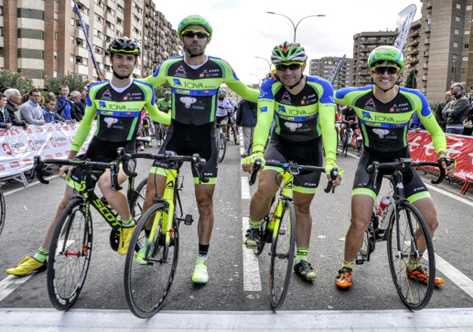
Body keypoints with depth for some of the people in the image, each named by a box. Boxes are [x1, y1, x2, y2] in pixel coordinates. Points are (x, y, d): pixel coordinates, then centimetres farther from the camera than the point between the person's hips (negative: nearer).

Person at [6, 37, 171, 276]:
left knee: (106, 183, -37)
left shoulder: (144, 91, -6)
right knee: (66, 203, 5)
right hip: (97, 150, 4)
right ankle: (41, 257, 22)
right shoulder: (97, 90, -1)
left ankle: (129, 225, -7)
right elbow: (85, 124, 9)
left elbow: (155, 114, 13)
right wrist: (70, 159, 8)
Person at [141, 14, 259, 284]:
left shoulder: (220, 67, -7)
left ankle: (202, 261, 18)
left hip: (205, 138, -1)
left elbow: (245, 92, 8)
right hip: (176, 135, 1)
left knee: (205, 202, 3)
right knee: (152, 196, -8)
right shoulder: (170, 66, -4)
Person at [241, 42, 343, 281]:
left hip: (310, 149, 0)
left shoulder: (320, 87, -23)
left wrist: (331, 161, -48)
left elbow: (328, 125, -34)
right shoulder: (271, 87, -20)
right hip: (280, 144, 0)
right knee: (265, 188, -25)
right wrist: (257, 152, -50)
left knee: (302, 206, 6)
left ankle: (301, 259, 22)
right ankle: (254, 228, 7)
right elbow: (263, 121, -32)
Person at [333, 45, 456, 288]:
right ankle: (346, 268, 9)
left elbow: (436, 131, 0)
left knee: (431, 222, -3)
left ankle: (413, 267, 25)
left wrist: (442, 154, -17)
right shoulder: (357, 96, -16)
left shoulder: (413, 99, -13)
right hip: (371, 159, -2)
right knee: (360, 222, -20)